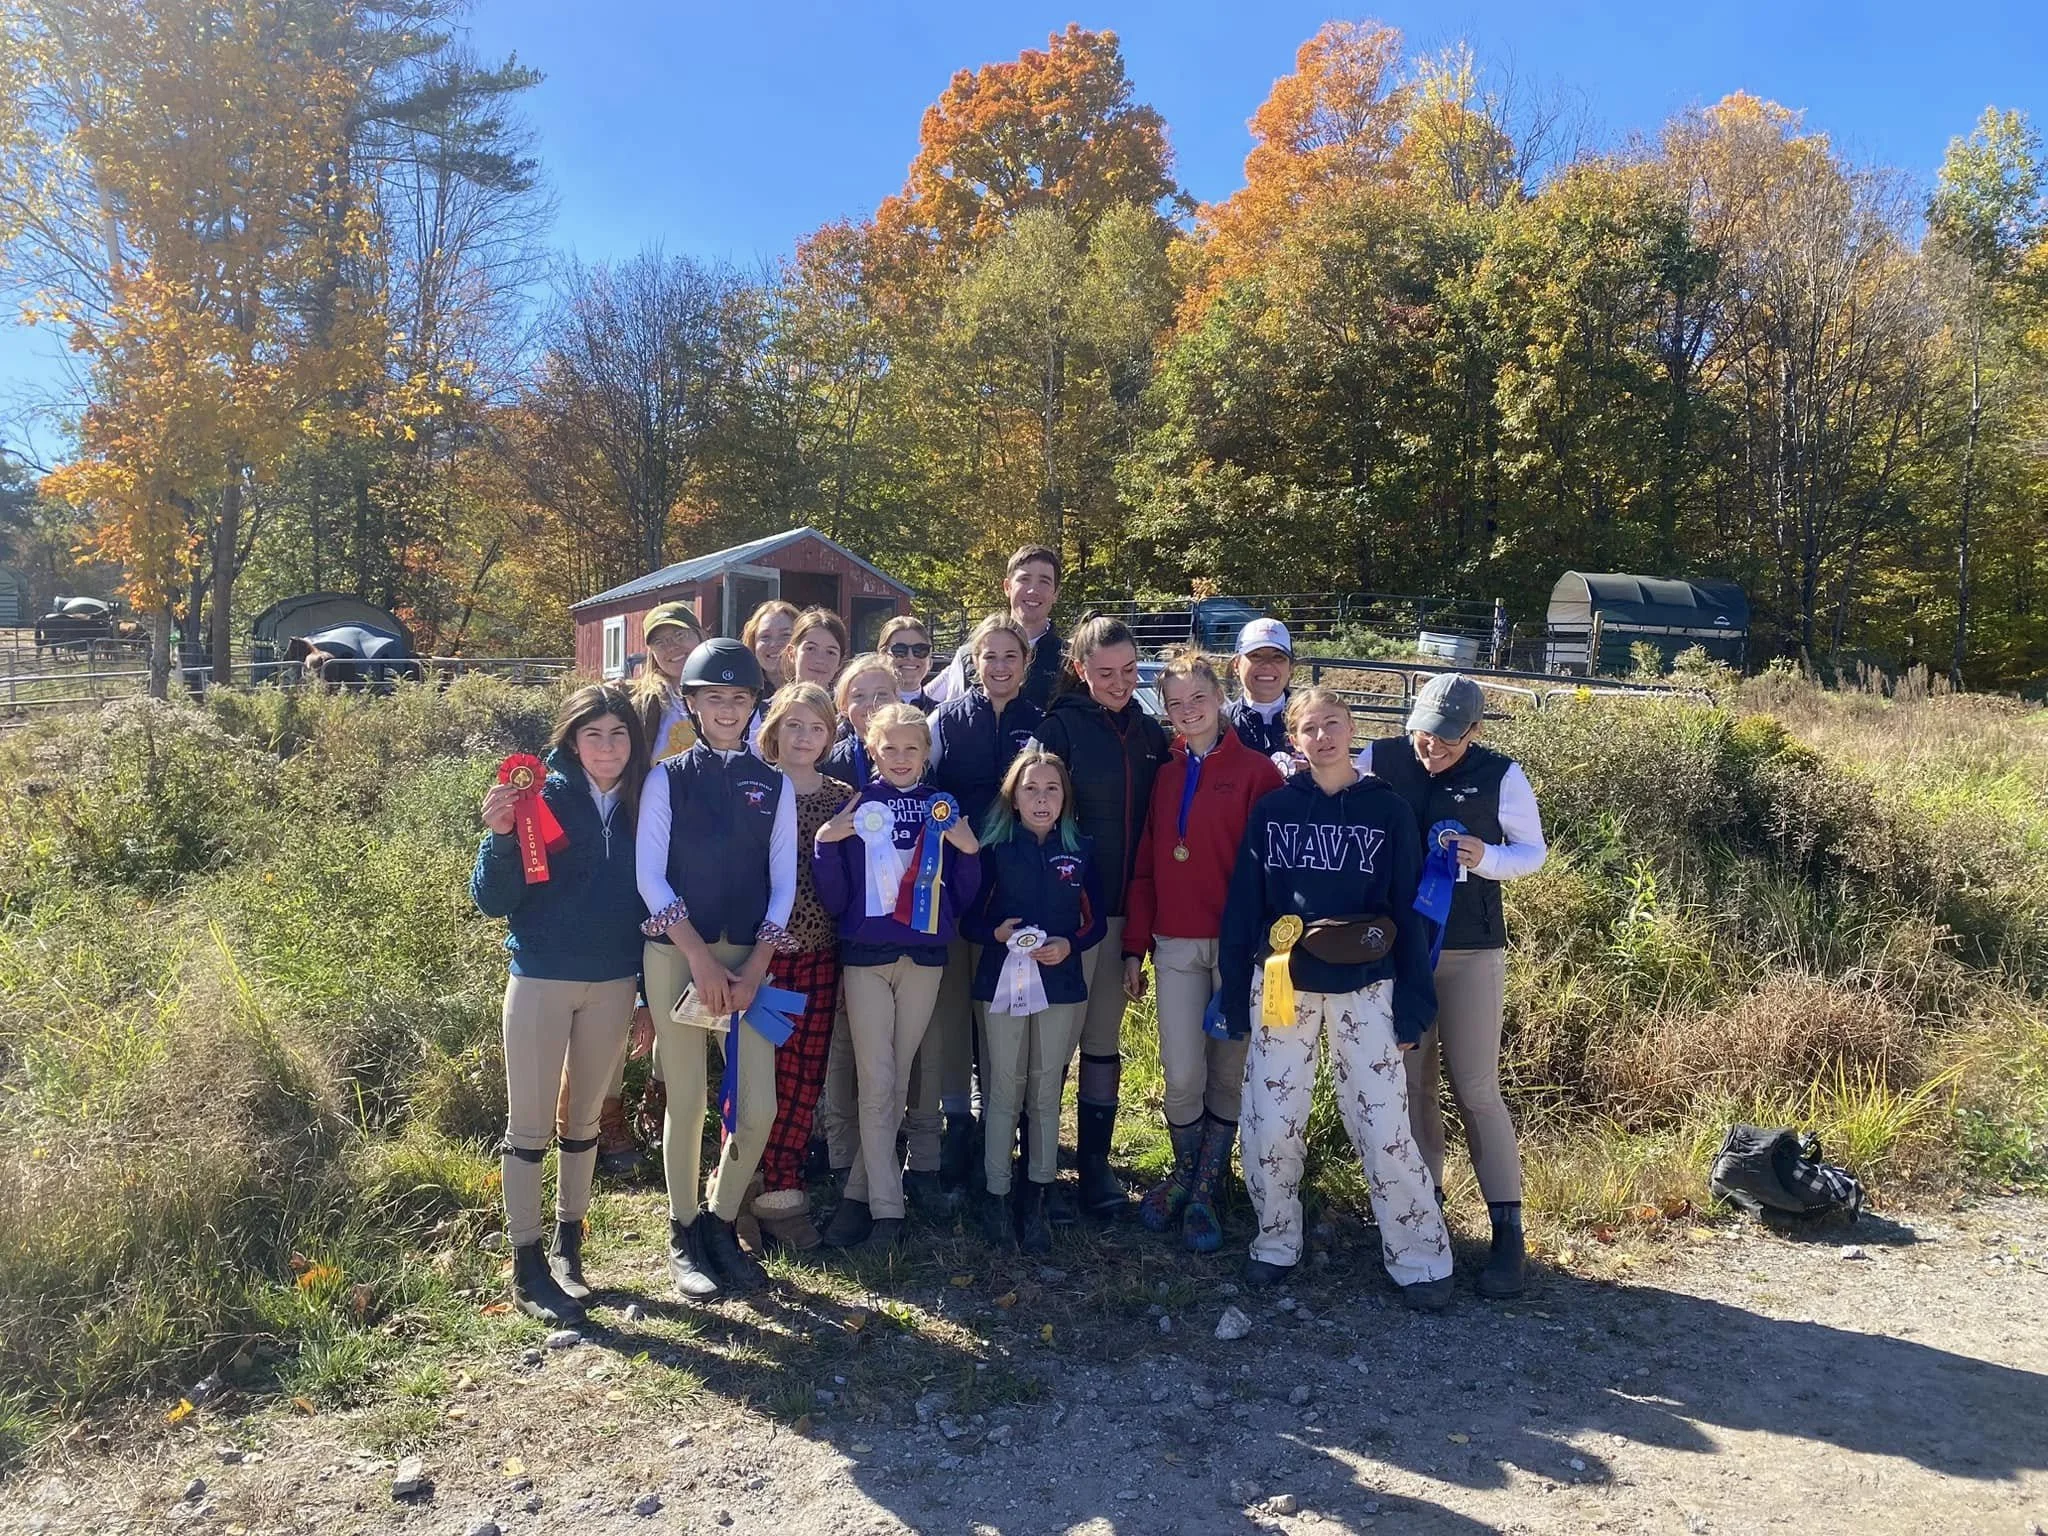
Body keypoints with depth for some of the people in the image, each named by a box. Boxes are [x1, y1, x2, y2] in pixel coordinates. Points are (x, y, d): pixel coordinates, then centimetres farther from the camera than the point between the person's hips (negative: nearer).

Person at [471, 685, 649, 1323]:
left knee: (584, 1117, 15)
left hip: (614, 983, 4)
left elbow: (650, 896, 7)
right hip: (542, 980, -3)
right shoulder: (542, 797, -9)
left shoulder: (640, 805, 1)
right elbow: (491, 900, -10)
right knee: (529, 1122, 4)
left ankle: (568, 1246, 29)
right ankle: (527, 1266, 14)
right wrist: (501, 837, -28)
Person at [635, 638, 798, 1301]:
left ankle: (722, 1223, 22)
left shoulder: (774, 785, 8)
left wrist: (754, 967, -5)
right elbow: (649, 874, -4)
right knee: (687, 1100, 2)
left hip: (749, 955, 2)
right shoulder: (666, 779, 2)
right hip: (676, 952, -2)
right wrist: (700, 957, -12)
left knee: (759, 1108, -1)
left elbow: (783, 880, 6)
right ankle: (684, 1234, 22)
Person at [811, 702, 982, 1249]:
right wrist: (825, 845, -16)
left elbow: (962, 898, 6)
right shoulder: (854, 809, 0)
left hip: (925, 955, 2)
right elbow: (834, 900, -3)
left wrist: (968, 852, -10)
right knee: (876, 1082, -3)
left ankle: (860, 1193, 20)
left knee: (897, 1080, 7)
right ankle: (886, 1206, 5)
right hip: (865, 955, -2)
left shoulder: (943, 810, 5)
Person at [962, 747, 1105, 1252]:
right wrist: (996, 932, -18)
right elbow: (969, 917, 1)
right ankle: (996, 1195, 15)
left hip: (1060, 982, 2)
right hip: (1002, 981, -1)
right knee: (1004, 1090, 4)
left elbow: (1096, 921, 7)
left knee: (1047, 1091, 8)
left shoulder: (1080, 848, 3)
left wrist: (1070, 945, -12)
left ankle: (1036, 1200, 18)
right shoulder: (994, 846, -1)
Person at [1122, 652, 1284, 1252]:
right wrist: (1135, 948, 8)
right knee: (1182, 1073, 0)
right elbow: (1144, 866, 11)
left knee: (1228, 1071, 7)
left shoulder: (1256, 771, -3)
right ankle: (1183, 1174, 23)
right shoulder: (1165, 776, 11)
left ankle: (1207, 1191, 22)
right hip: (1176, 945, 3)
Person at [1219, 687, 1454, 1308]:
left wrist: (1412, 1005, -1)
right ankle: (1276, 1243, 25)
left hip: (1365, 990, -1)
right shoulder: (1272, 809, 3)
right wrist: (1235, 995, 3)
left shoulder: (1389, 810, 1)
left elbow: (1409, 911, 2)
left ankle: (1419, 1258, 16)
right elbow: (1243, 904, 5)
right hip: (1282, 986, 1)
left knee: (1385, 1126, -1)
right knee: (1270, 1126, 5)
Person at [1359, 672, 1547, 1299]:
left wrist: (1486, 859, -17)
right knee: (1412, 1080, 10)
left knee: (1477, 1089, -2)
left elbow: (1534, 851, 4)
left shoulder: (1500, 776, -6)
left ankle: (1508, 1231, 6)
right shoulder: (1380, 759, -3)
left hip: (1471, 951, -2)